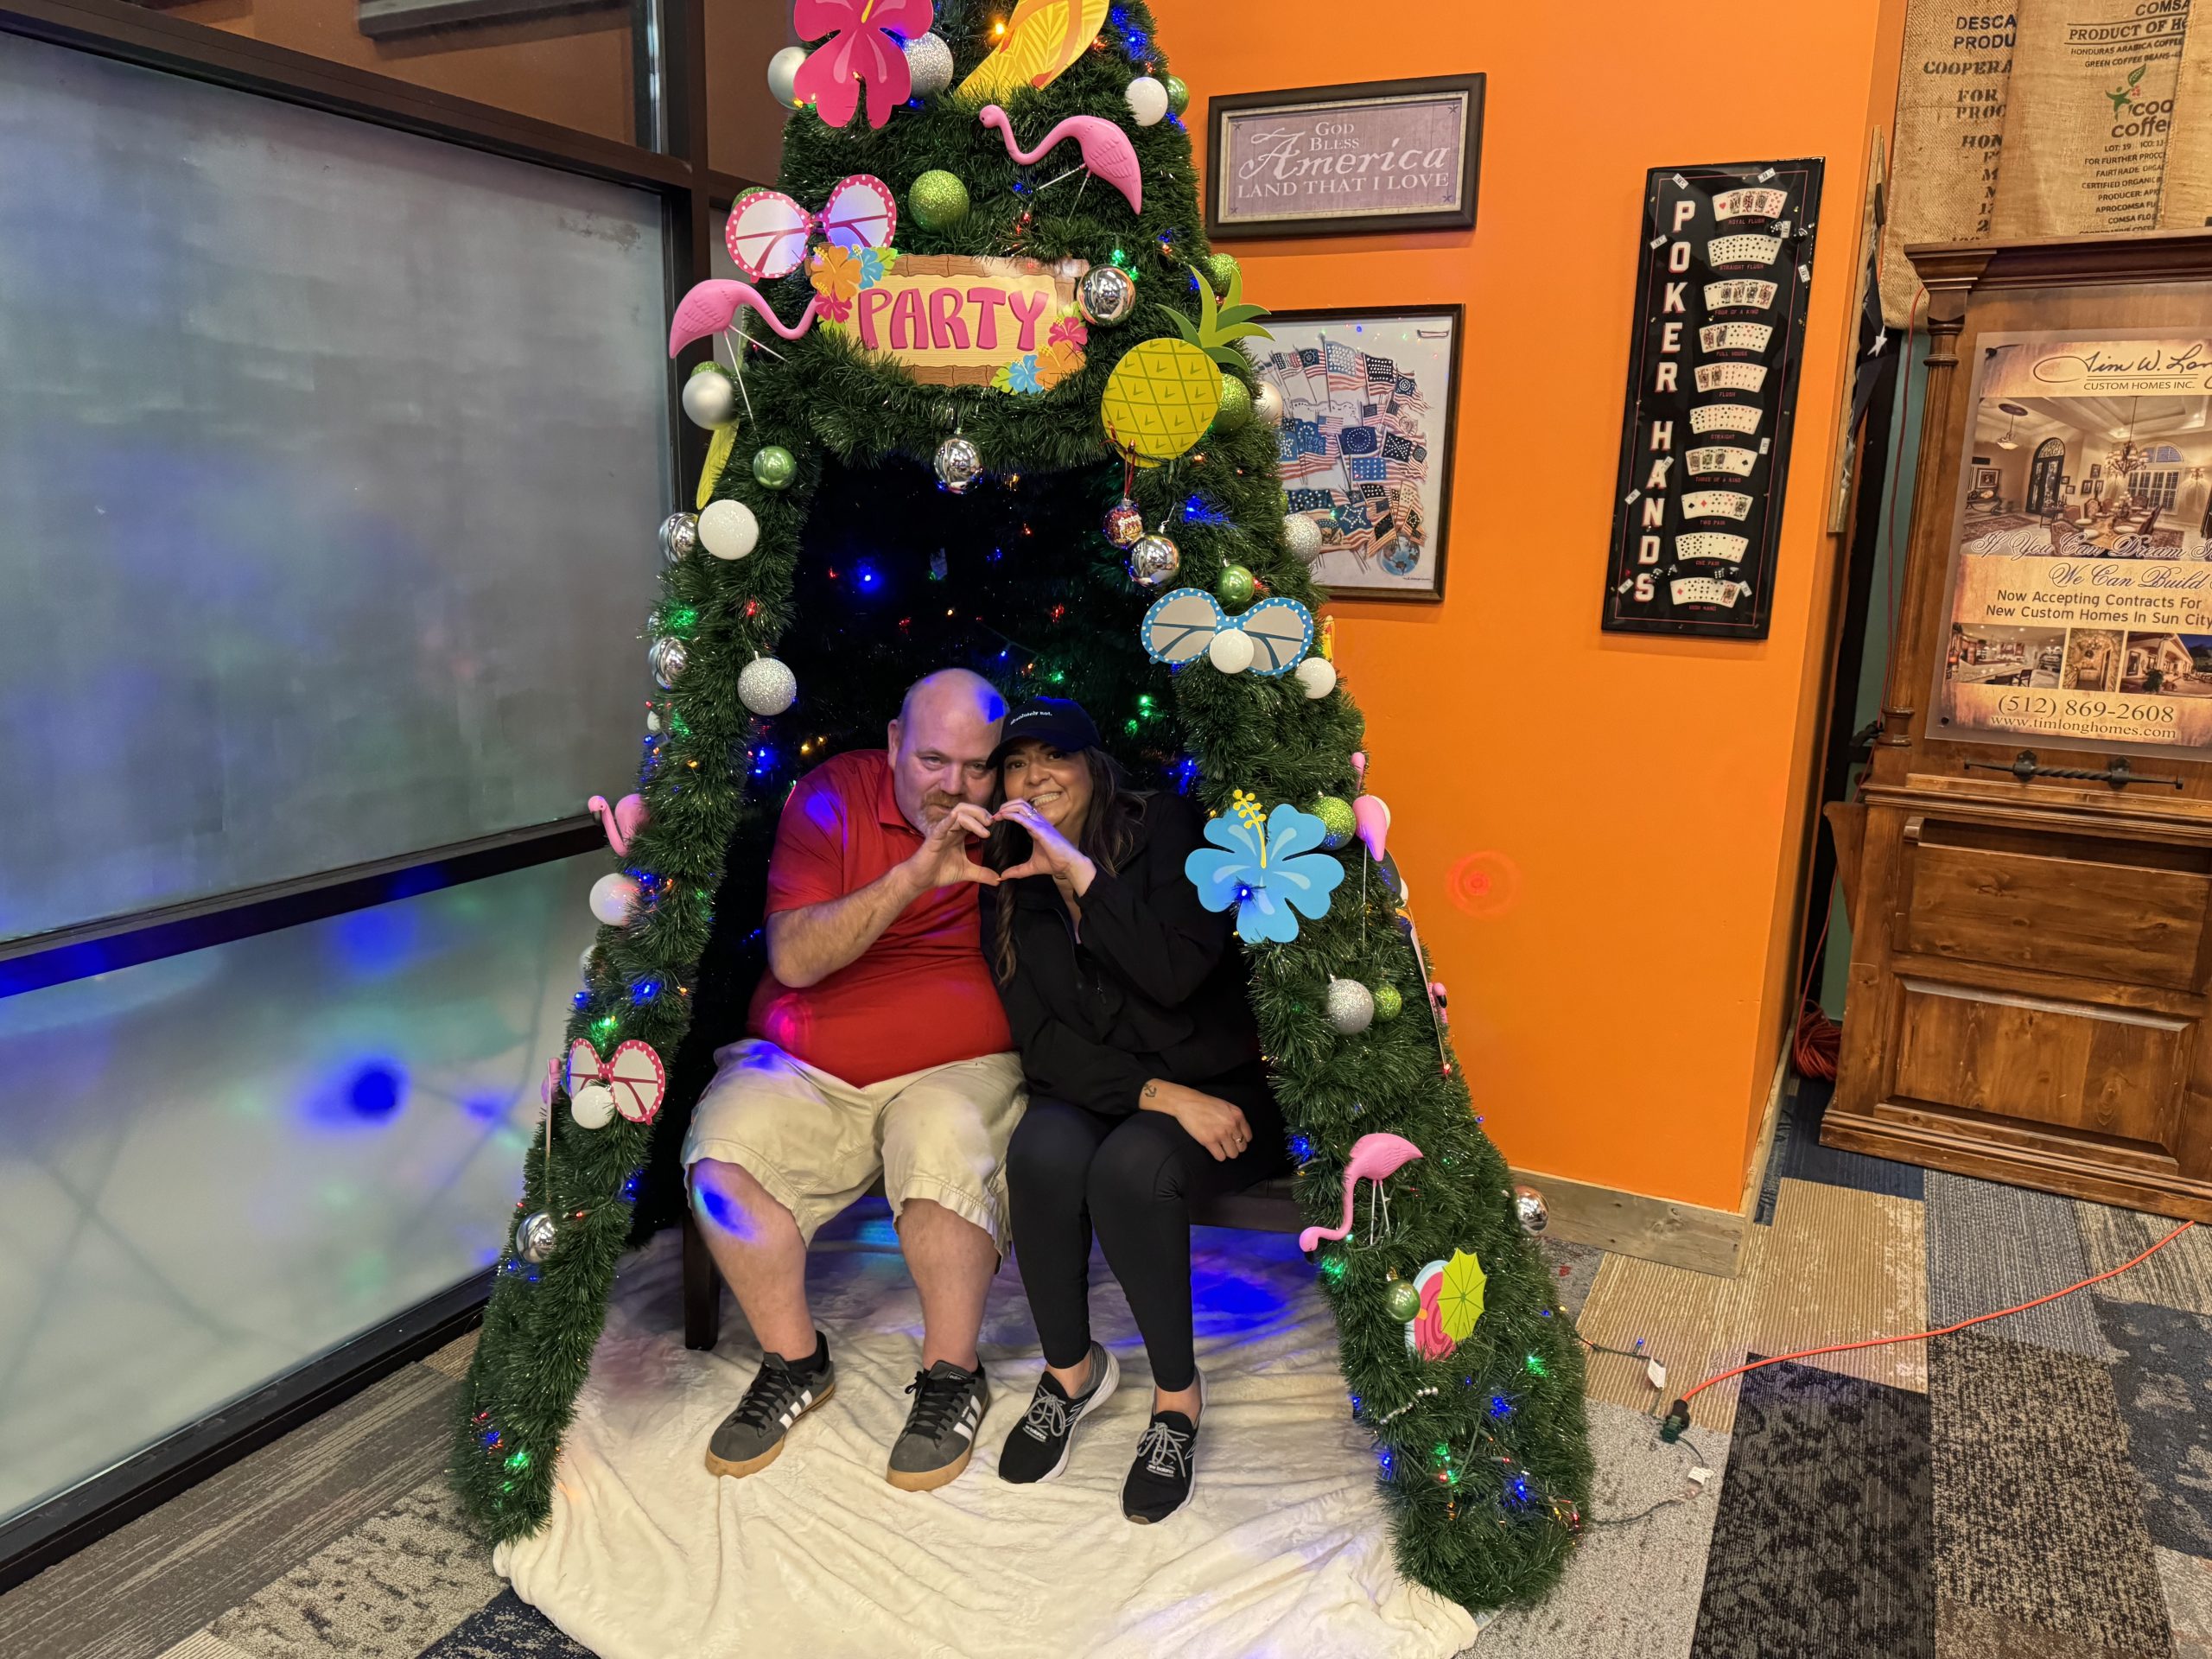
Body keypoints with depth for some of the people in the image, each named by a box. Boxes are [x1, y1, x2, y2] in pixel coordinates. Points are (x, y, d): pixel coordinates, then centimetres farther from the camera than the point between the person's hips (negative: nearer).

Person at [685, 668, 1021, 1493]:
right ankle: (794, 1362, 1)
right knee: (723, 1161, -25)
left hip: (956, 1068, -1)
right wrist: (914, 875, -24)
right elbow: (795, 959, -14)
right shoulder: (832, 796, -2)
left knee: (948, 1158, -33)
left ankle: (951, 1376, -7)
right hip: (803, 1066, 1)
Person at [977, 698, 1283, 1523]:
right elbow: (1038, 1037, -4)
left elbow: (1176, 974, -23)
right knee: (1043, 1151, -30)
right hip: (1090, 1088, 3)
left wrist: (1079, 868, -25)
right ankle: (1071, 1368, -4)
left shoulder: (1165, 829, -7)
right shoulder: (1009, 881, 4)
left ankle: (1177, 1394, -9)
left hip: (1212, 1086, -3)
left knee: (1129, 1168, -33)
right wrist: (1156, 1093, -18)